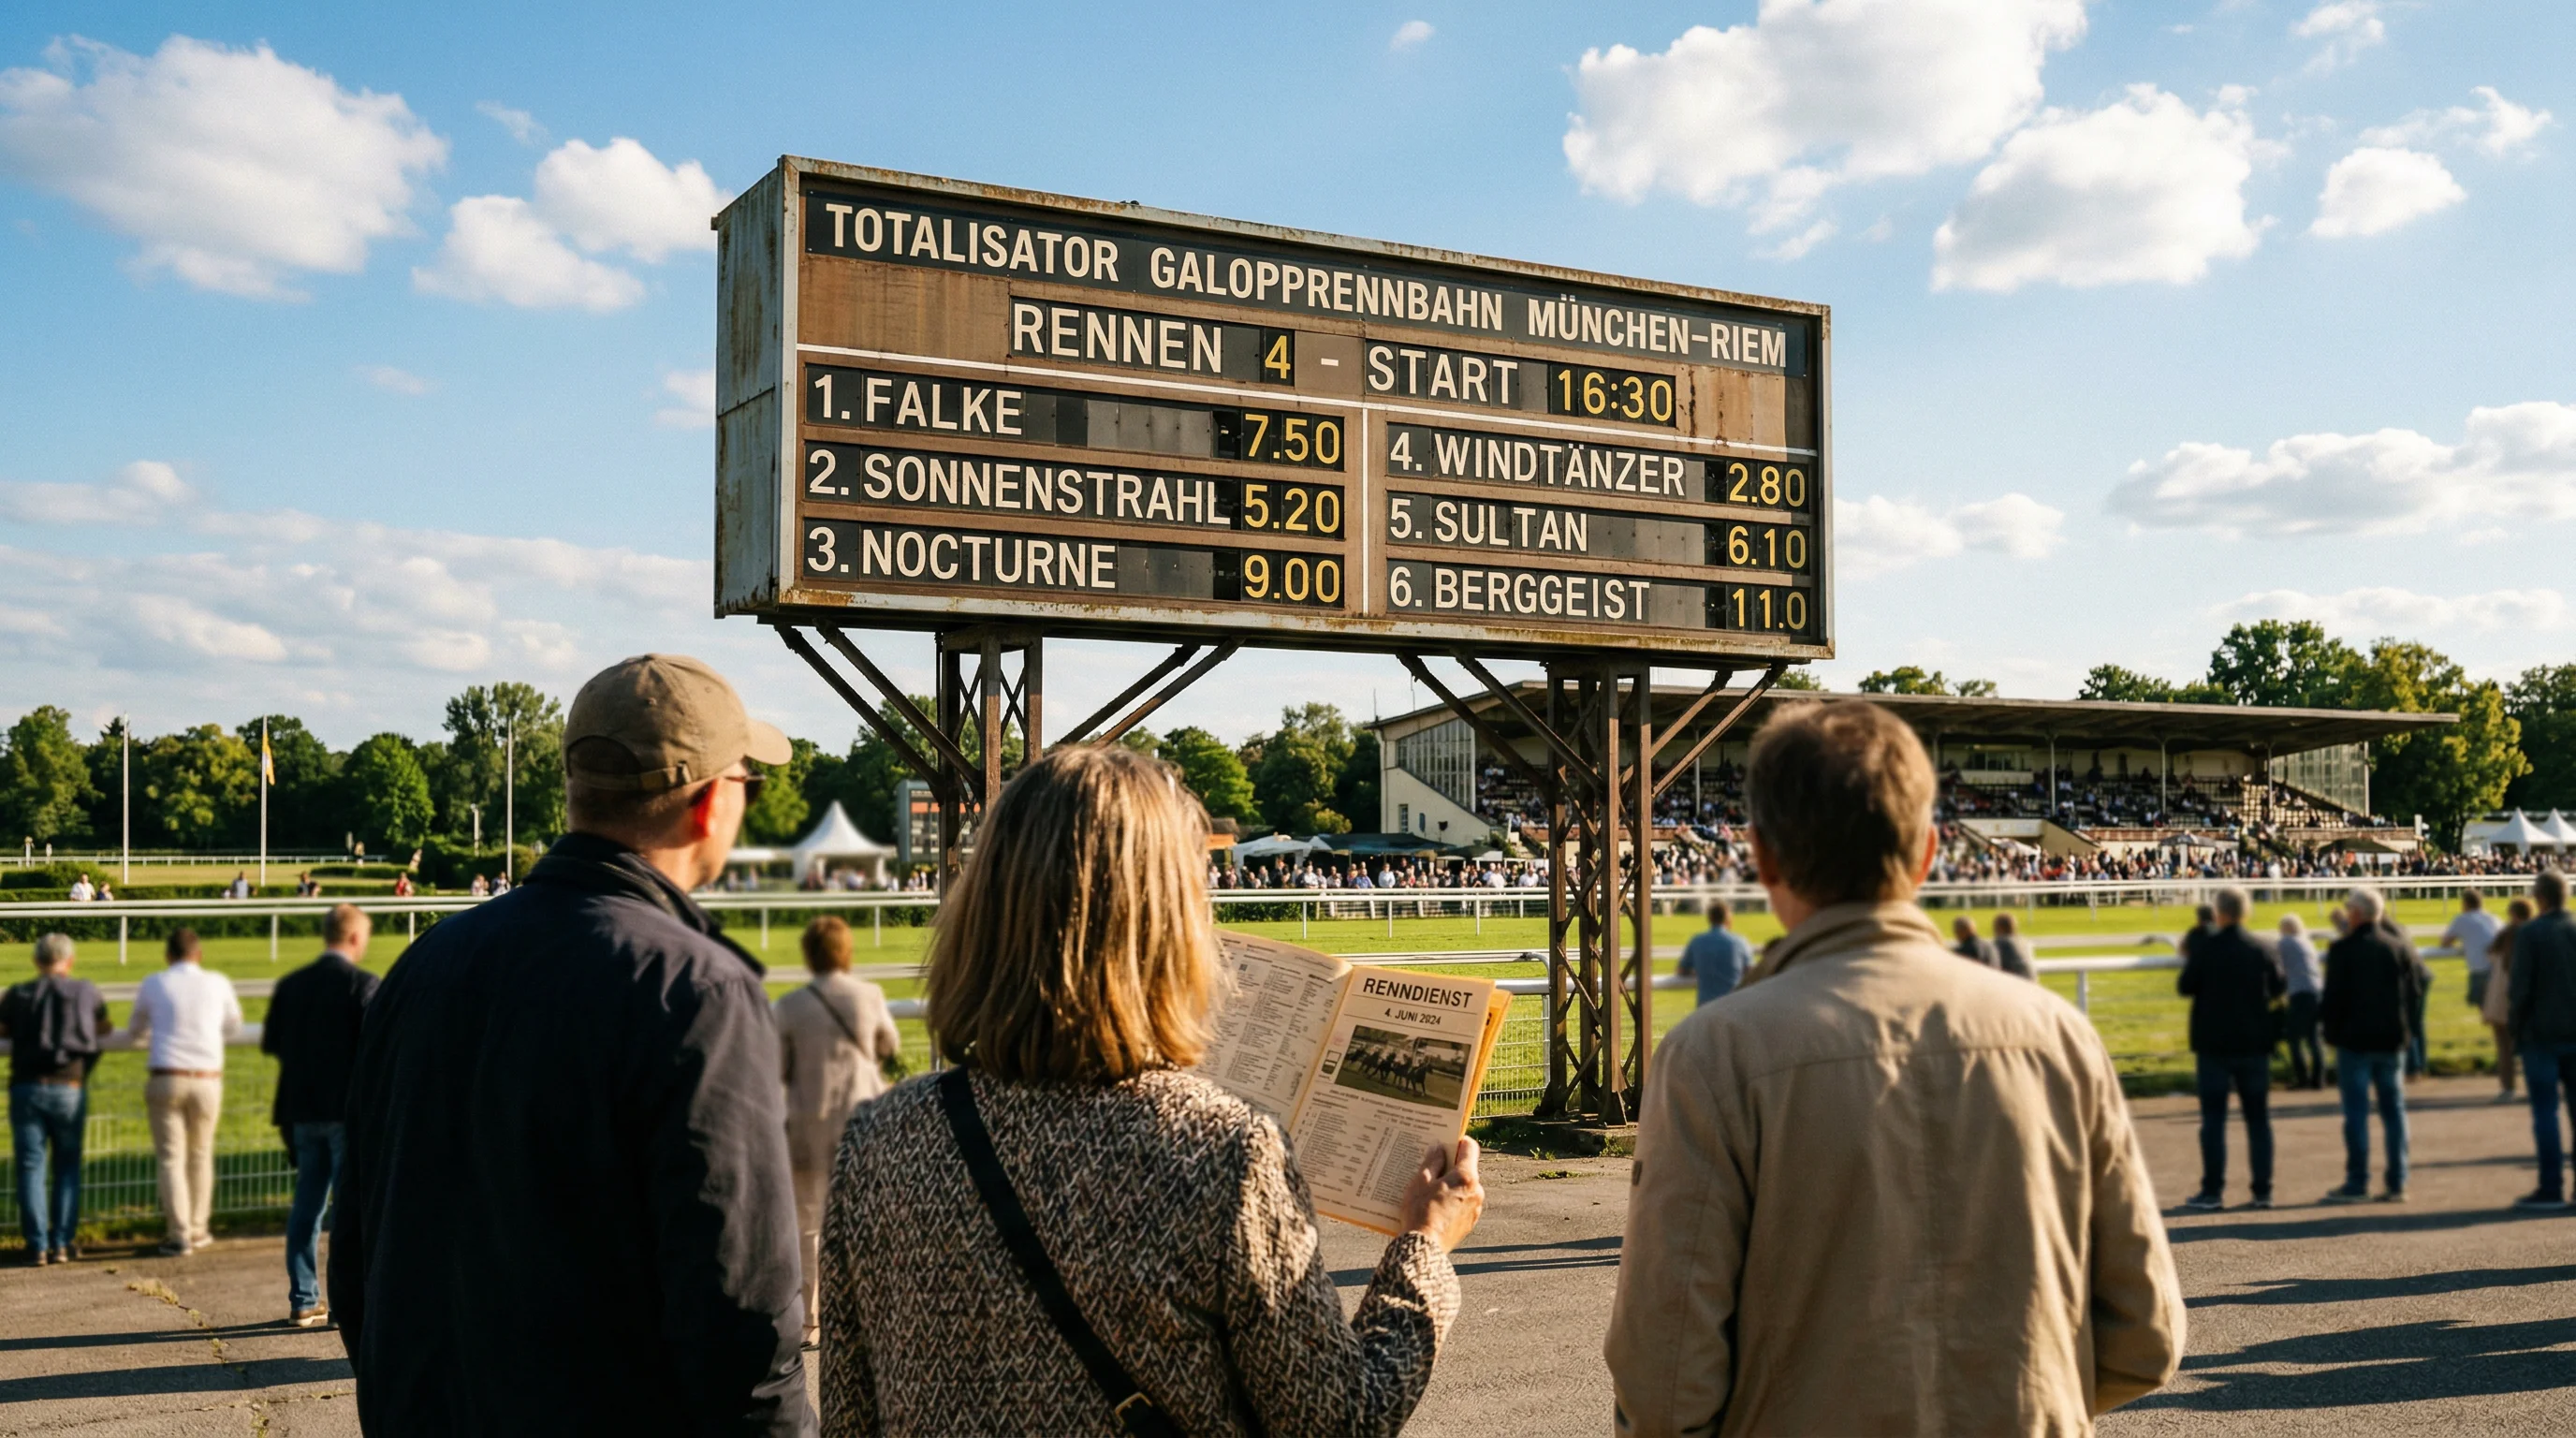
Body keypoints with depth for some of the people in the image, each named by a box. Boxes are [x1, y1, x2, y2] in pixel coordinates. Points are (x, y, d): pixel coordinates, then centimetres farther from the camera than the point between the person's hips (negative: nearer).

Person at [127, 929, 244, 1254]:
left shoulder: (153, 985, 0)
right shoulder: (218, 984, 4)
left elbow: (136, 1031, 18)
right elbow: (233, 1026, 23)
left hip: (165, 1078, -1)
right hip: (207, 1081, 2)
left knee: (171, 1158, 3)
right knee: (200, 1155, 16)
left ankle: (179, 1234, 0)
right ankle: (198, 1229, 22)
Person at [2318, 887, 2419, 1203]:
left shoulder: (2343, 950, -11)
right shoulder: (2400, 949, 5)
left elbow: (2333, 997, -13)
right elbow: (2414, 993, 7)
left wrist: (2330, 1026, 4)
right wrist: (2402, 1026, 17)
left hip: (2355, 1039, -5)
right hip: (2392, 1040, 5)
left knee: (2356, 1112, -1)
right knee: (2394, 1109, 9)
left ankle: (2357, 1183, 1)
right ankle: (2397, 1183, 10)